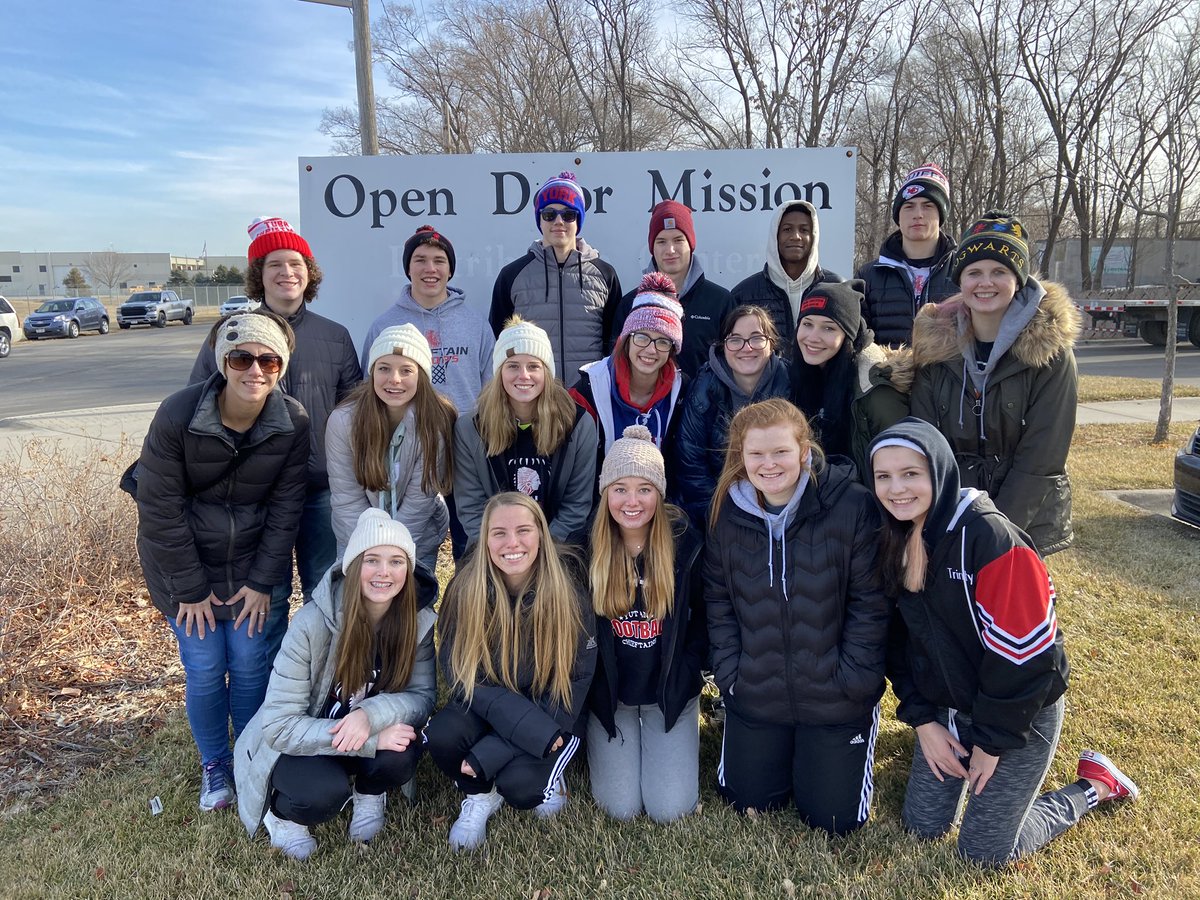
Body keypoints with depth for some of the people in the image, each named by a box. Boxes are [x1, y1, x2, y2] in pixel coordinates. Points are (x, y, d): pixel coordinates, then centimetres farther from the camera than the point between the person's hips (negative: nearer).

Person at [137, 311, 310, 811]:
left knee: (251, 666, 5)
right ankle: (214, 765, 29)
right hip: (185, 565, -1)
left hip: (255, 565, 1)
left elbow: (285, 508, -7)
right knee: (204, 668, 4)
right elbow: (160, 509, -15)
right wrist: (191, 588, -11)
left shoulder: (293, 423, -14)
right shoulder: (178, 415, -21)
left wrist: (262, 581, -7)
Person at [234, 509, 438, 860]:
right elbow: (279, 726, -26)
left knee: (403, 750, -29)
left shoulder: (418, 621, -17)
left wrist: (371, 713, -36)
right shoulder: (312, 624, -28)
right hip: (295, 748, -3)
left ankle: (369, 793, 6)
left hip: (371, 739, 3)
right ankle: (282, 813, 3)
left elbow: (423, 696, -14)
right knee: (326, 790, -33)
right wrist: (370, 741, -34)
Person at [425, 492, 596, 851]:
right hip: (485, 710, 2)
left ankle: (545, 775, 9)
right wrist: (536, 732, -26)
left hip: (551, 717, -2)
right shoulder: (465, 591, -16)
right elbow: (463, 677, -14)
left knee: (518, 784, -29)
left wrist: (490, 754, -23)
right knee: (442, 735, -28)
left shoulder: (568, 596, -19)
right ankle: (481, 795, 4)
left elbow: (572, 688, -16)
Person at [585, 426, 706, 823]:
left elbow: (705, 615, 0)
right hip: (610, 693, 0)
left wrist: (686, 667, -7)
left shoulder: (685, 543, -12)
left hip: (670, 690, 0)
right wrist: (590, 680, -2)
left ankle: (678, 742, 23)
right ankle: (598, 745, 26)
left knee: (671, 809, -7)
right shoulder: (587, 548, -11)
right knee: (621, 807, -5)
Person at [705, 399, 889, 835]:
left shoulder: (852, 506, -17)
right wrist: (730, 673, -4)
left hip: (836, 701, -3)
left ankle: (848, 748, 37)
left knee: (833, 819, 9)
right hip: (755, 696, 3)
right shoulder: (727, 512, -5)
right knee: (747, 801, 16)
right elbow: (717, 602, 3)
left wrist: (853, 681, -14)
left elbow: (869, 603, -13)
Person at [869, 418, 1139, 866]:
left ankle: (1095, 784, 24)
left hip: (1020, 711, -6)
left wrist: (992, 740, -15)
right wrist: (922, 719, -3)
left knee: (984, 850, 4)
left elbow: (1024, 651, -24)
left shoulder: (991, 538, -28)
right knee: (921, 825, 12)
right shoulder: (894, 541, -6)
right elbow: (900, 640, 2)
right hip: (947, 707, 6)